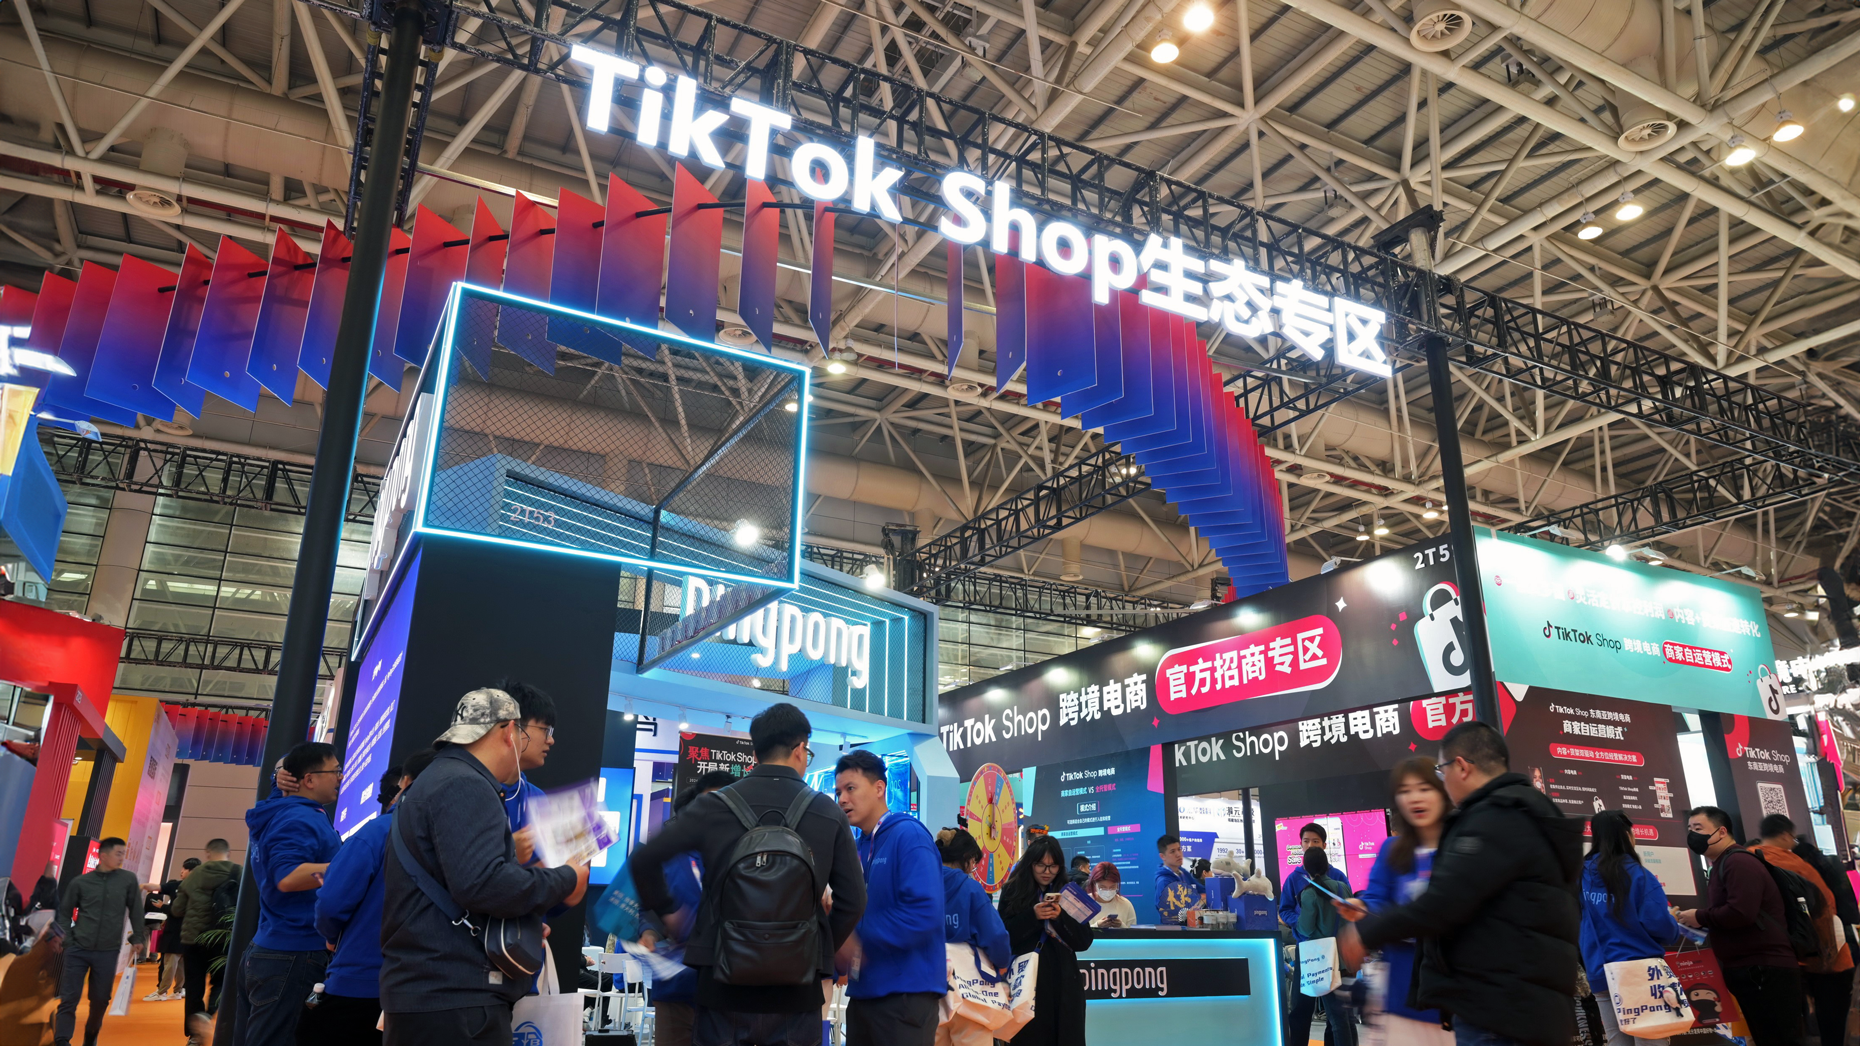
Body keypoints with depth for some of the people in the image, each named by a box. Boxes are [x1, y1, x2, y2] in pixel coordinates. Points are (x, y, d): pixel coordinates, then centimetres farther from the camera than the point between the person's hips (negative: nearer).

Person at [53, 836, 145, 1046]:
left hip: (108, 952, 1)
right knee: (68, 998, -6)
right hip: (78, 950, -1)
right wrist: (67, 939, -3)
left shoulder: (128, 879, 1)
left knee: (100, 1000, 10)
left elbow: (135, 910, 6)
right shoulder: (80, 882, -1)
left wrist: (138, 938, 5)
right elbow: (64, 912, 7)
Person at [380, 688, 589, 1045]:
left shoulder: (439, 779, 20)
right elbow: (481, 884, -26)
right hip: (453, 999, -11)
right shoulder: (465, 786, -14)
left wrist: (523, 921, 20)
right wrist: (565, 881, -12)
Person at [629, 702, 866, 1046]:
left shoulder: (716, 805, 0)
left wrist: (667, 911, 15)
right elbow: (853, 902, 2)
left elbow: (644, 859, -1)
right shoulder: (829, 813, 2)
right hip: (796, 986, 0)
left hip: (725, 980, 0)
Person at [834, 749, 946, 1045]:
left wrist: (860, 937, -21)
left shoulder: (909, 836, -14)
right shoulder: (858, 847, 12)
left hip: (906, 991, -8)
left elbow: (924, 913, -25)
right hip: (864, 991, 8)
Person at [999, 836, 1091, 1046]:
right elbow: (1003, 937, -4)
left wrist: (1061, 917, -15)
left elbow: (1084, 941, 1)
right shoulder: (1013, 891, 3)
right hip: (1027, 979, -1)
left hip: (1064, 980, 2)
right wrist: (1032, 916, -17)